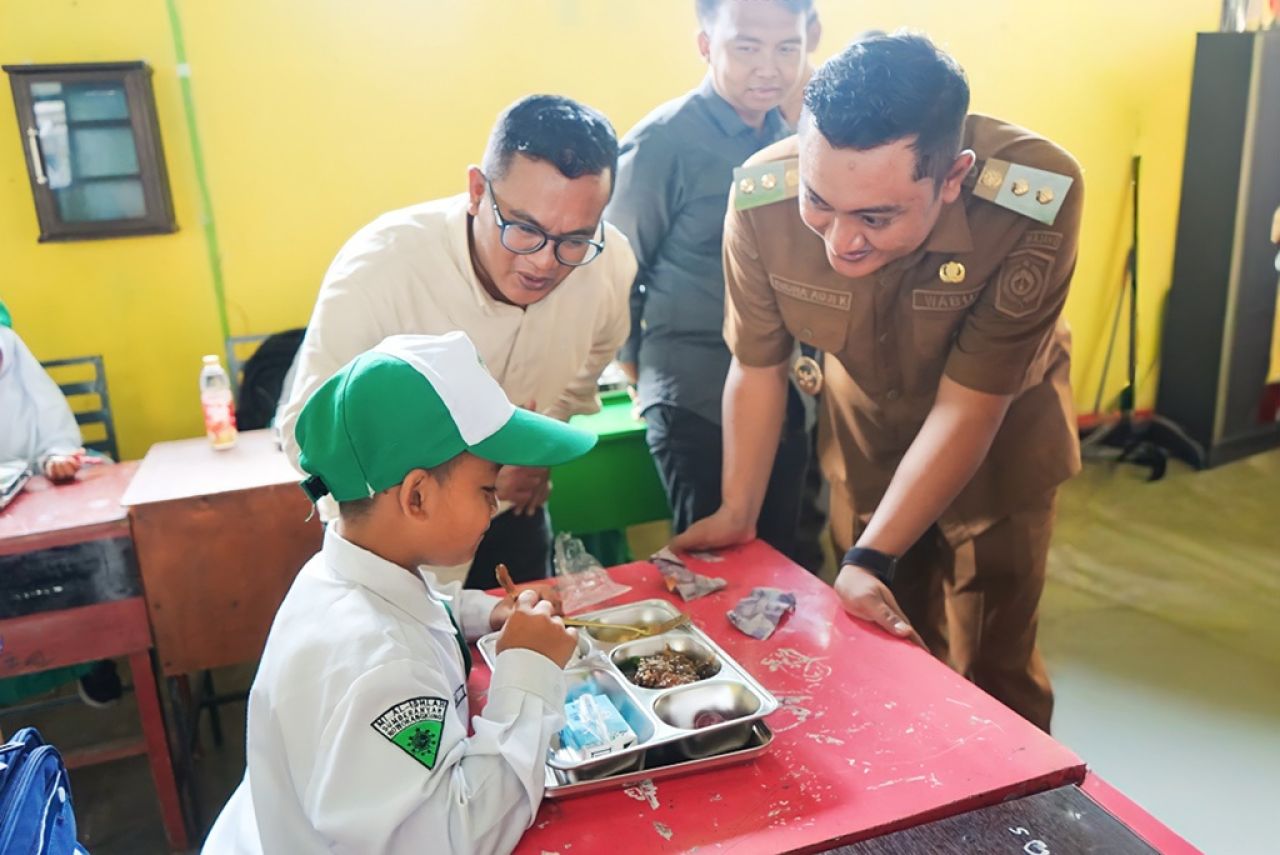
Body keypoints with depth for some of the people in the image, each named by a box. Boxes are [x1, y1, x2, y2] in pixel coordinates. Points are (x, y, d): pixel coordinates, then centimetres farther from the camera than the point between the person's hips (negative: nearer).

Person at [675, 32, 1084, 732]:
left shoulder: (1037, 201, -34)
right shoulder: (760, 202, -28)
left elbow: (966, 409, -28)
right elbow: (757, 366, -13)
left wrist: (870, 560, -29)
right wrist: (737, 513, -9)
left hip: (997, 446, -2)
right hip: (864, 446, 2)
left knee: (991, 675, 7)